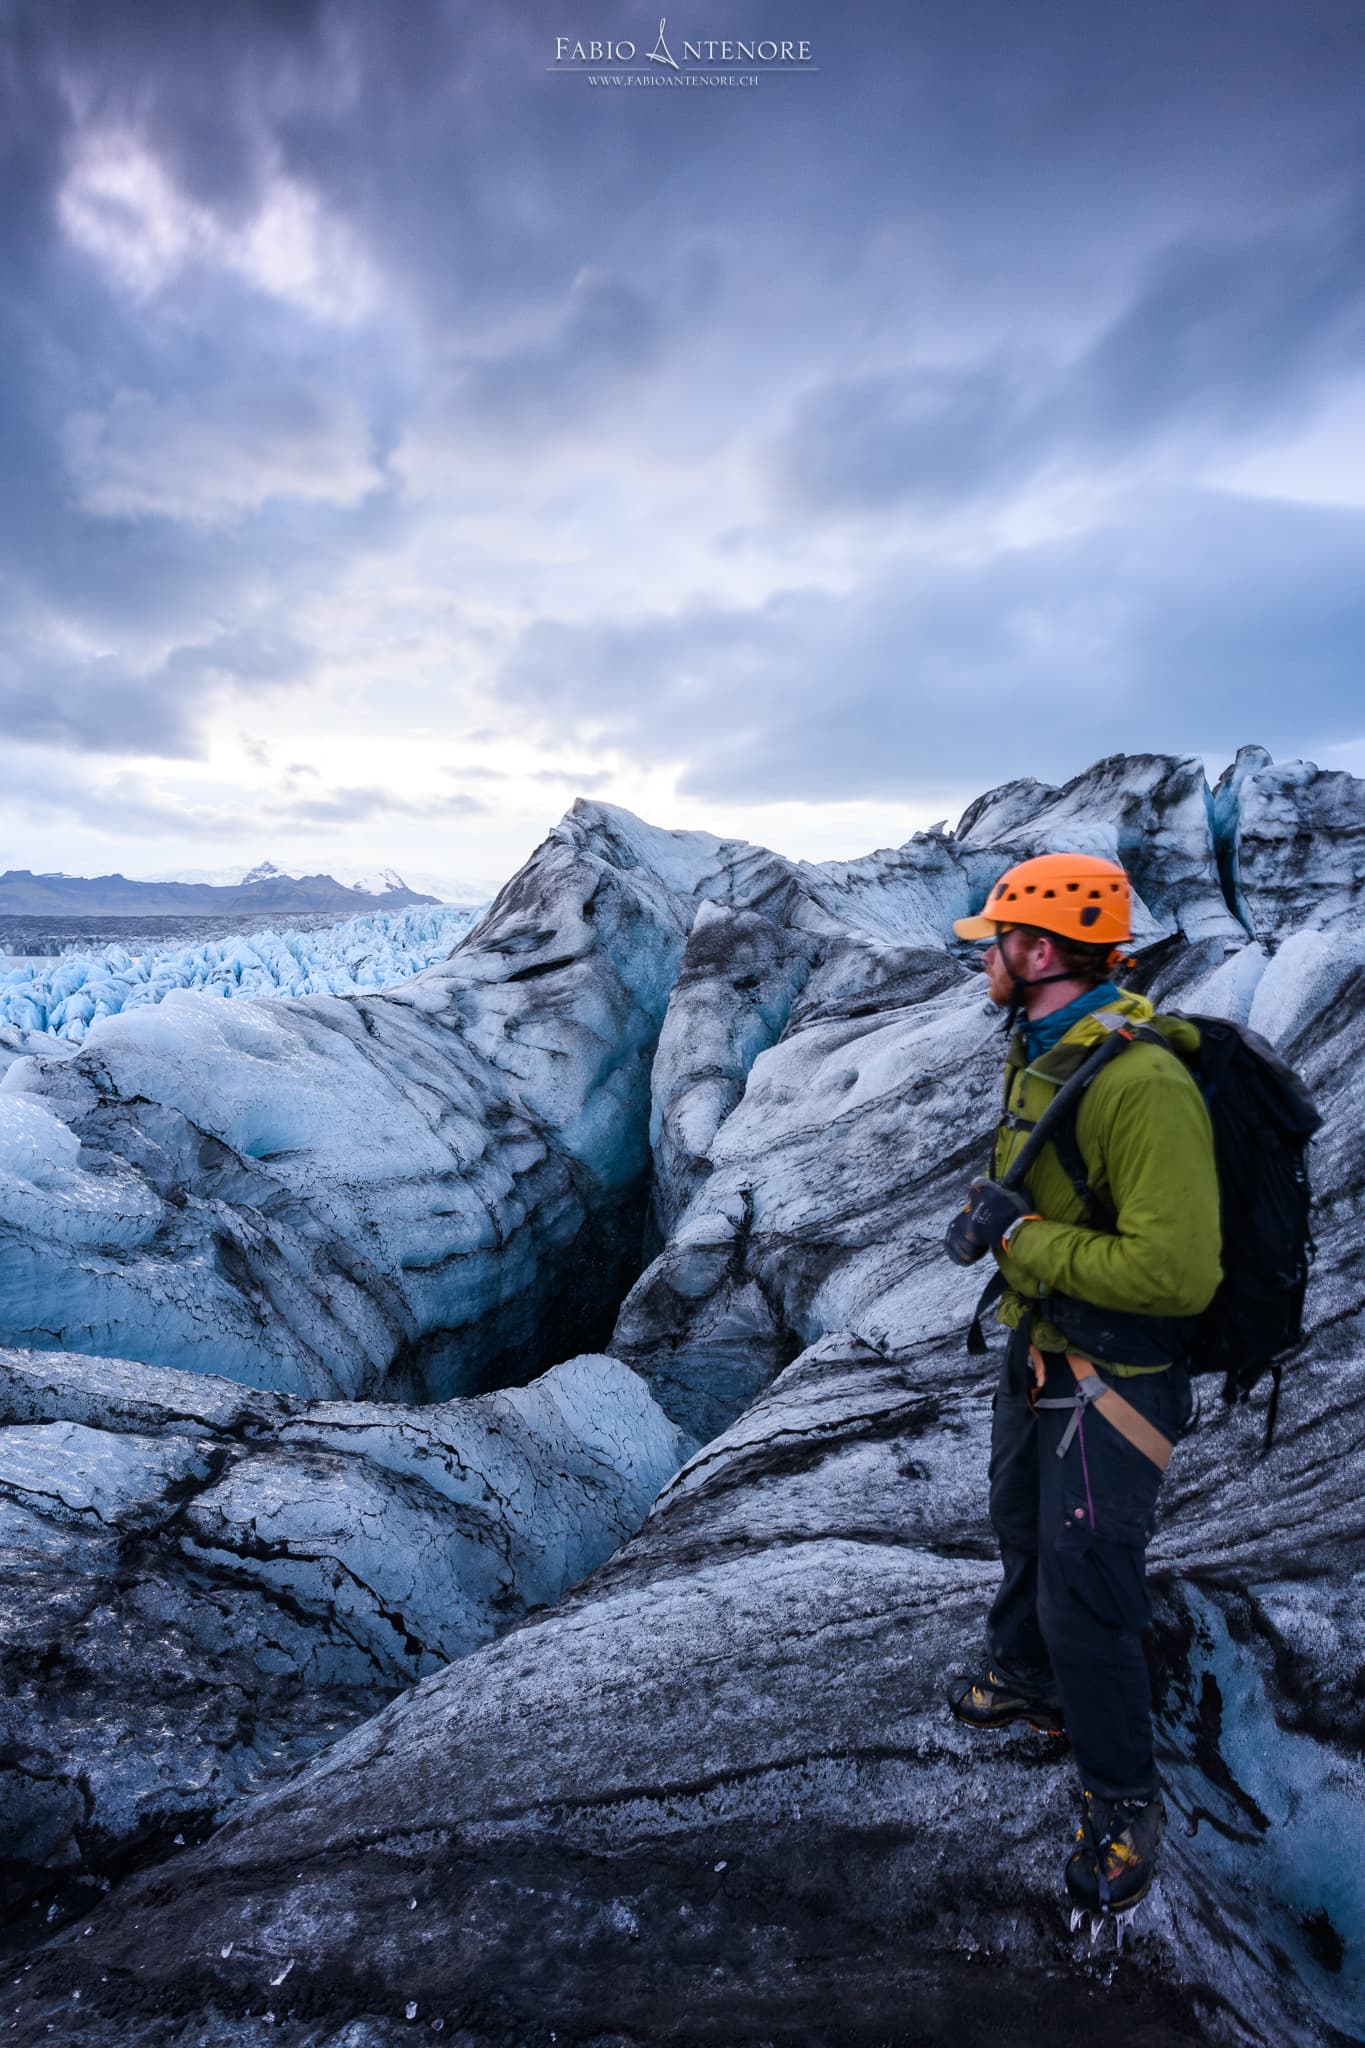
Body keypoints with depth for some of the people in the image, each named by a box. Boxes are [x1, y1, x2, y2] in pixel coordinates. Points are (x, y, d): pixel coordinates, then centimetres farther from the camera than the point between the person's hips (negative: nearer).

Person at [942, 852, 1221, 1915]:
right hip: (1037, 1348, 9)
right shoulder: (1037, 1053, 0)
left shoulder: (1144, 1086, -31)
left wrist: (1024, 1238, -27)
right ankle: (1027, 1676, 55)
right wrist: (990, 1213, -5)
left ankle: (1124, 1801, 31)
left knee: (1086, 1585, 4)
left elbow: (1177, 1274, -34)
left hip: (1116, 1376, -9)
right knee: (1025, 1530, 28)